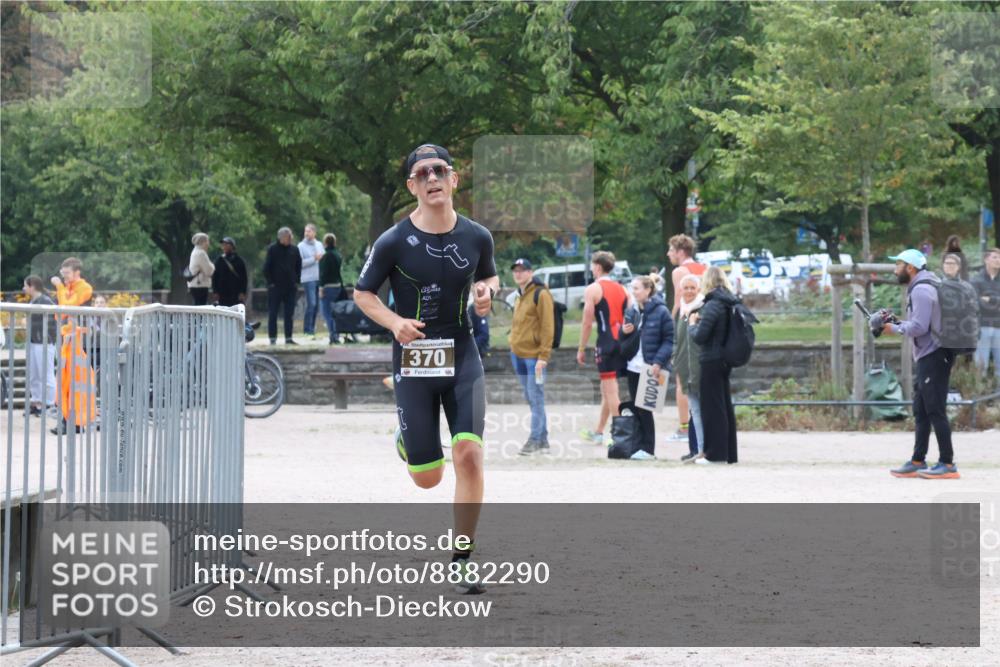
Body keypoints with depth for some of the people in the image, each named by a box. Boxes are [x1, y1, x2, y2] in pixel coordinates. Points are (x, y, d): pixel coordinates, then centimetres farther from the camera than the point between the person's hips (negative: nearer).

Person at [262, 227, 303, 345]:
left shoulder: (294, 250, 7)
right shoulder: (272, 249, -4)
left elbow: (298, 266, 16)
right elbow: (266, 268, -3)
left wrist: (296, 281, 7)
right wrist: (270, 282, -8)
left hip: (291, 287, 3)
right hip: (275, 287, -3)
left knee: (289, 313, 5)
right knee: (273, 313, -1)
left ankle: (288, 338, 9)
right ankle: (272, 338, 3)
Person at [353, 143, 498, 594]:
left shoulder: (477, 237, 0)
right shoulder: (393, 243, -9)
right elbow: (363, 293, 2)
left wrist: (487, 291, -4)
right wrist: (394, 322, -17)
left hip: (462, 356, 2)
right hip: (413, 360, -2)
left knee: (469, 454, -17)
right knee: (427, 478, 2)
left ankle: (462, 559, -4)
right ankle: (406, 437, 42)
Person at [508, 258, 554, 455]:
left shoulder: (540, 294, -9)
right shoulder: (520, 296, 17)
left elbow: (548, 327, -13)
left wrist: (543, 356, -18)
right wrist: (514, 347, 18)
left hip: (534, 356, -9)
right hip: (518, 355, 9)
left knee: (536, 399, -6)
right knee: (531, 400, 10)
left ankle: (535, 440, -4)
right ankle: (543, 440, 15)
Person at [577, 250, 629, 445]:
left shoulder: (593, 289, -5)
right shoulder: (622, 290, 15)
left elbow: (587, 322, -8)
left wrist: (581, 349, -1)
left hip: (606, 342, -7)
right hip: (621, 341, 7)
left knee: (611, 390, -6)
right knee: (607, 389, 18)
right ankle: (598, 432, 28)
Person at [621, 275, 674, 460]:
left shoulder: (661, 312, -8)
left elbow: (669, 340, -10)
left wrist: (658, 362, -19)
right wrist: (623, 331, -3)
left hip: (650, 369, -6)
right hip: (633, 367, 6)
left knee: (644, 409, -4)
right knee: (636, 409, 8)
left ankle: (648, 449, 2)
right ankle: (639, 446, 14)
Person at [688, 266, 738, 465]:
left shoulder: (712, 306, -16)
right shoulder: (730, 304, 8)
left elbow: (699, 336, -17)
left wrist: (692, 323, 1)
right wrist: (701, 321, 8)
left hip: (711, 361, -8)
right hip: (725, 360, 8)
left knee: (712, 407, -3)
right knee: (725, 406, 13)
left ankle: (715, 453, -2)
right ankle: (729, 453, 17)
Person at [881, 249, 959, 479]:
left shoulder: (921, 290, -14)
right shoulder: (921, 287, 19)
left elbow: (919, 327, -22)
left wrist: (895, 328, -8)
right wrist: (897, 323, 10)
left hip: (933, 356, -11)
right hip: (928, 357, 11)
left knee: (935, 411, -9)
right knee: (921, 411, 13)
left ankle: (947, 464, -8)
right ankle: (917, 462, 17)